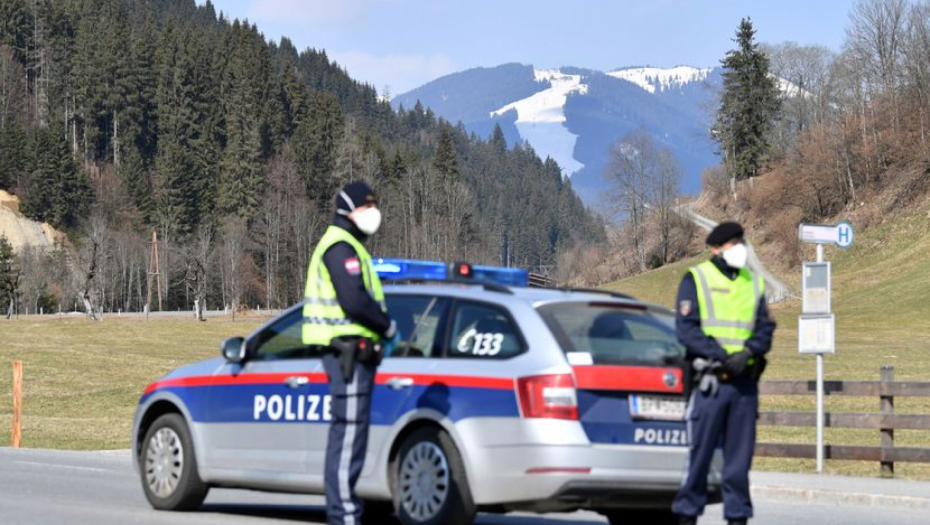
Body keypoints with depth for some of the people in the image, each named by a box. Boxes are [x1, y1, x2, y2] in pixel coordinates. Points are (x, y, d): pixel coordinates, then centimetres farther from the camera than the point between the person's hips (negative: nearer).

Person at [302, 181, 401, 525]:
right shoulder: (341, 248, -12)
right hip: (348, 351, -11)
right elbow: (355, 302, -22)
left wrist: (382, 330, 12)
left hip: (350, 351, 11)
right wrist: (389, 328, -10)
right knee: (350, 431, -11)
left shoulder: (348, 246, 22)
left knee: (344, 432, 14)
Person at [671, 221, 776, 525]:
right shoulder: (696, 279, 2)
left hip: (745, 382, 4)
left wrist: (748, 353, -11)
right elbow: (686, 328, -7)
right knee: (700, 452, -3)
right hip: (710, 382, -4)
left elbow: (765, 328, 10)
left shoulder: (754, 283, 16)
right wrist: (722, 356, -16)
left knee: (740, 455, 6)